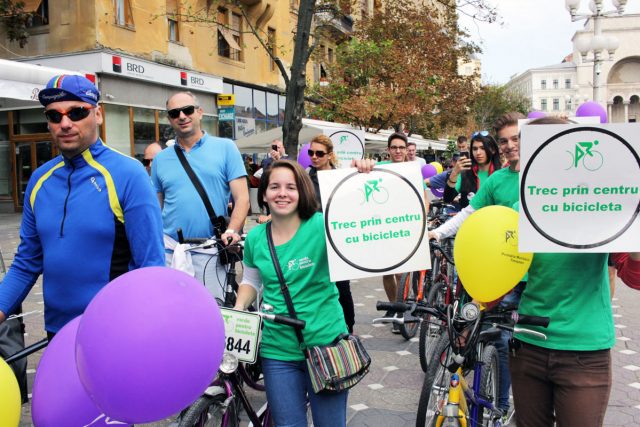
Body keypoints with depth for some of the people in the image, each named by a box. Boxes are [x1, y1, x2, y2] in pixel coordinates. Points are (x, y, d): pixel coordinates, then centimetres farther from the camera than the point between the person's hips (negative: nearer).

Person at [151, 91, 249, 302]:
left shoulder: (225, 148, 3)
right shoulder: (160, 159, 12)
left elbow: (242, 197, -2)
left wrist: (231, 231, -17)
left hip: (210, 254, -2)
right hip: (169, 252, 3)